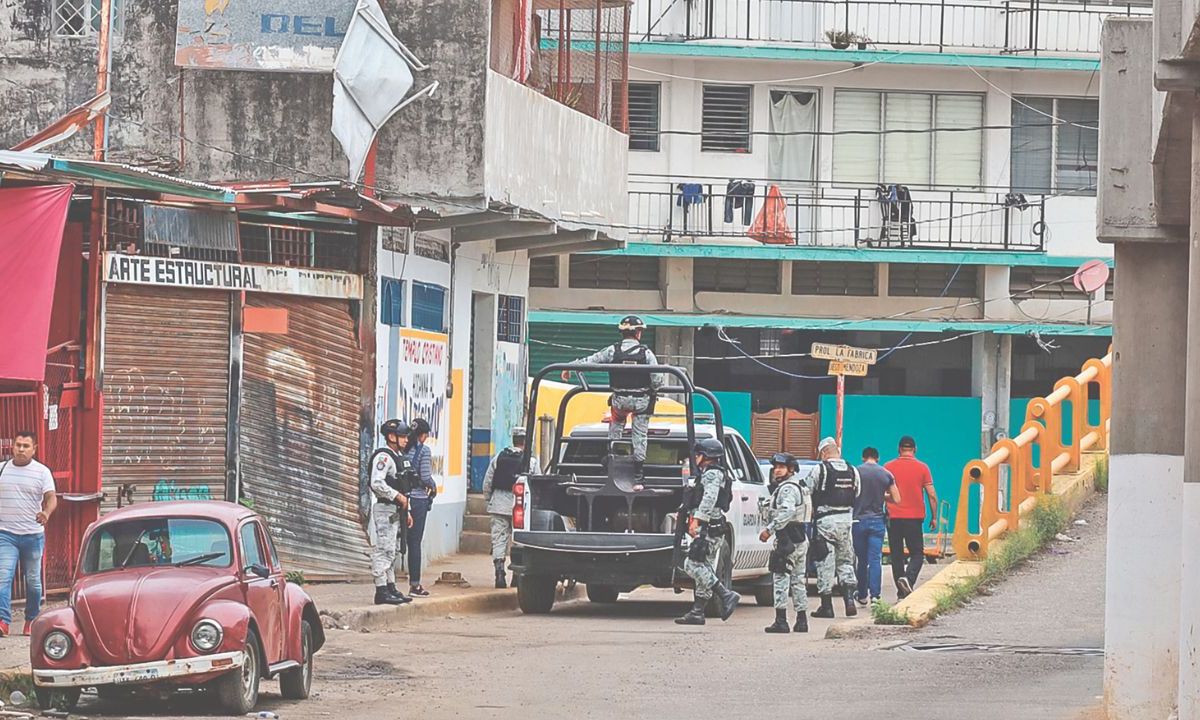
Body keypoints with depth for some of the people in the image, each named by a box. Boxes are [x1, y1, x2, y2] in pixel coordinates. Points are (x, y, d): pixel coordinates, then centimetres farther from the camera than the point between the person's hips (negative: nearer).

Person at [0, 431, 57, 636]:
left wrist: (46, 512, -31)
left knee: (33, 581, 9)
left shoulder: (42, 472, 1)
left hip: (33, 535, 0)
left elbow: (51, 497, -10)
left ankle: (31, 621, 23)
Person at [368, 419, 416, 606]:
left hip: (397, 511, 10)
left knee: (391, 552, 15)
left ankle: (391, 588, 21)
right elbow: (377, 484, -25)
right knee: (383, 551, -9)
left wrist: (407, 512, 21)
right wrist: (397, 496, -20)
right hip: (385, 509, -10)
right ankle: (381, 591, -10)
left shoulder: (400, 457, 18)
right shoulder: (384, 457, -14)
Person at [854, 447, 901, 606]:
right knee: (875, 560, 0)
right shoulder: (886, 474, 0)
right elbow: (896, 499, 2)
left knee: (862, 559, 10)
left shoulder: (855, 472, -5)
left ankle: (862, 595, 17)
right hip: (877, 520, 1)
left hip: (859, 520, -1)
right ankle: (874, 595, -10)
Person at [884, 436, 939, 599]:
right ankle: (908, 579, -21)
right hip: (914, 518, -1)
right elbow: (932, 495, -2)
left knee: (896, 556, 9)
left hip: (893, 518, 1)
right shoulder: (922, 468, -1)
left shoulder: (888, 468, 2)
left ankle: (902, 592, 9)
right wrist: (934, 517, 7)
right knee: (917, 554, 6)